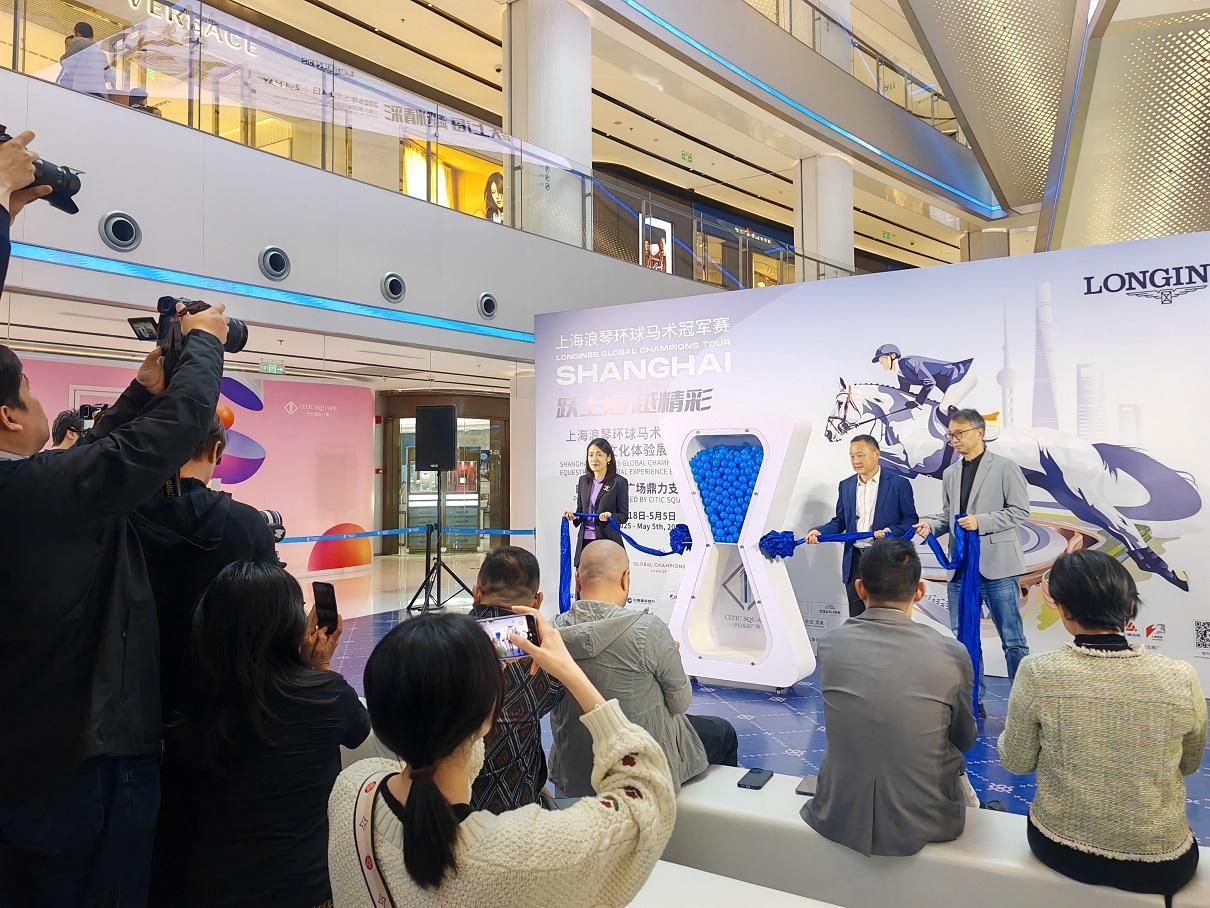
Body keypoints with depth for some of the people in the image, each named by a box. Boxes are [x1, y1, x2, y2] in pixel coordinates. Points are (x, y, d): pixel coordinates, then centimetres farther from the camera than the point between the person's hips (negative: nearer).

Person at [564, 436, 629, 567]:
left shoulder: (619, 482, -3)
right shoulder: (583, 480, 13)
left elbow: (624, 515, -2)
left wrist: (610, 516, -21)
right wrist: (573, 516, 0)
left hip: (608, 541, -4)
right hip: (584, 541, 4)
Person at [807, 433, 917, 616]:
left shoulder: (898, 484, -3)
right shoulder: (845, 485, 10)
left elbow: (911, 520, -2)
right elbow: (839, 521, 13)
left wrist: (891, 531, -20)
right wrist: (819, 532, -5)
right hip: (855, 560, 4)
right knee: (856, 617, 8)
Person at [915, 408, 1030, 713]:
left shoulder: (1004, 467, -3)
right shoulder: (950, 474, 14)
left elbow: (1020, 511, -7)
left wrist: (981, 521, -16)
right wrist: (931, 525, -1)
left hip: (997, 567, -6)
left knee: (1012, 640, 2)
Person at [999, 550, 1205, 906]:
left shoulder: (1037, 673, -20)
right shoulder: (1181, 678, -16)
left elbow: (1016, 763, -6)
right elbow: (1189, 764, 3)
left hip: (1061, 850, -1)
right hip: (1161, 866, 2)